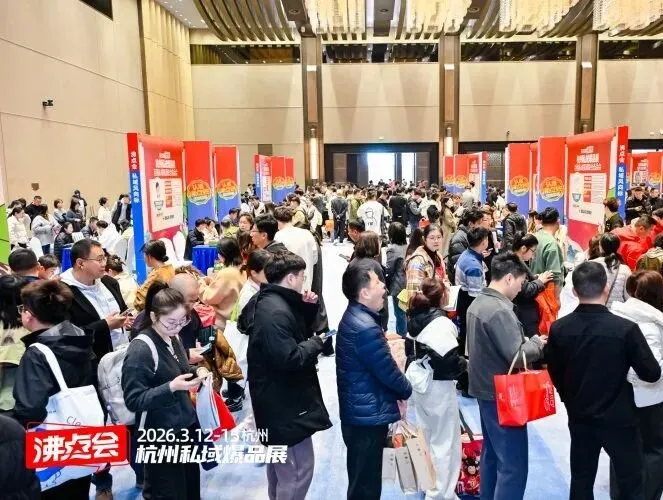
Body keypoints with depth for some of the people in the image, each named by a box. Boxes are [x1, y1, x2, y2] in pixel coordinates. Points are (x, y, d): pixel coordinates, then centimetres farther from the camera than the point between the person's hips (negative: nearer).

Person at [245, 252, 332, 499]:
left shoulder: (268, 302, 6)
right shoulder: (276, 312, -27)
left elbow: (296, 335, 13)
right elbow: (289, 358, -31)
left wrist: (309, 308, -2)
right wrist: (316, 342, -16)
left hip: (277, 398, 11)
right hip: (284, 401, -11)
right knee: (298, 467, -1)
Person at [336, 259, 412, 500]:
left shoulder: (354, 316, 7)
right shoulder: (365, 327, -27)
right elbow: (387, 371, -19)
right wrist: (407, 390, -2)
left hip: (358, 411, 10)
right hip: (368, 415, -10)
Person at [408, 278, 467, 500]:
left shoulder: (416, 319, 4)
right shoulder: (441, 323, -21)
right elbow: (451, 361, -23)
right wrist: (466, 365, -2)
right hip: (439, 388, -8)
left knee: (426, 437, 21)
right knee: (445, 442, 5)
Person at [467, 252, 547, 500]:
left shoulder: (478, 303, 7)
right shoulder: (499, 310, -23)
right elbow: (517, 356, -24)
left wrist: (526, 341, 6)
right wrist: (536, 343, -6)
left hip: (485, 389, 10)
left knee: (492, 454, 21)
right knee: (513, 465, -2)